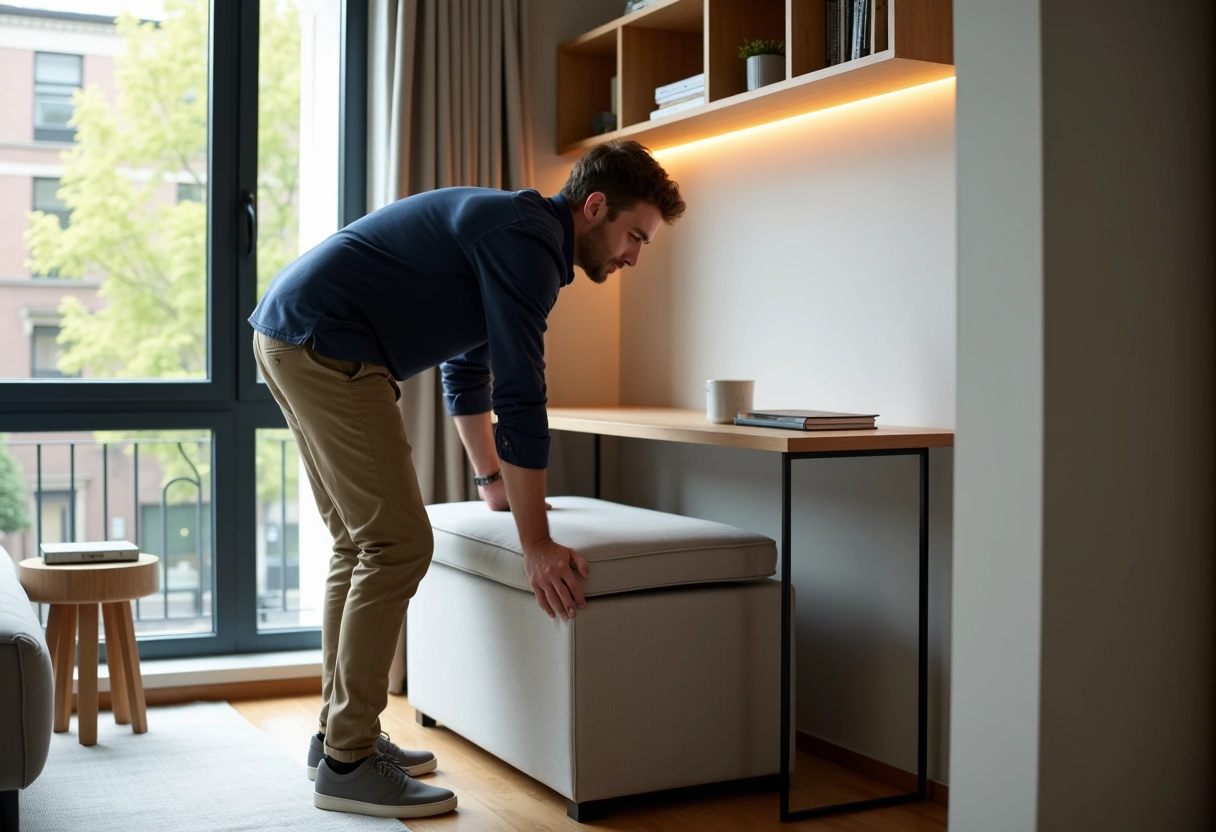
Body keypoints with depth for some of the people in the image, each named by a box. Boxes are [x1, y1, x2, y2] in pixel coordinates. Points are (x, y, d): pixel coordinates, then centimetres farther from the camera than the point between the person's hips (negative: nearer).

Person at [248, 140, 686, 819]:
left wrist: (495, 480, 37)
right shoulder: (528, 239, -13)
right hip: (325, 347, -11)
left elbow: (468, 369, 31)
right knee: (398, 542, -9)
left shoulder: (510, 225, 19)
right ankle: (348, 763, -3)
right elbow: (521, 396, -18)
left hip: (287, 336, 11)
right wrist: (537, 546, -15)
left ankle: (341, 733, 23)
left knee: (362, 542, 14)